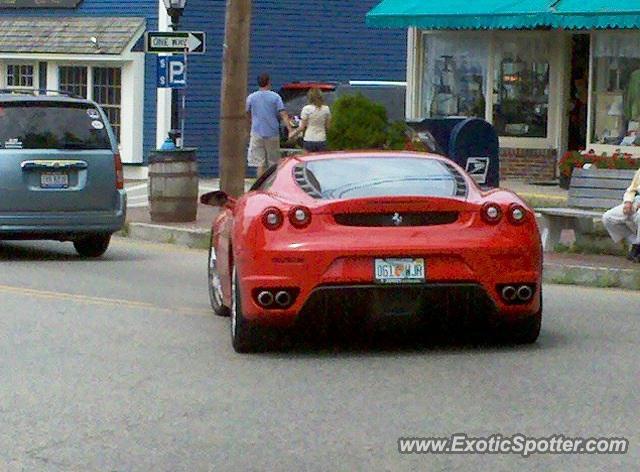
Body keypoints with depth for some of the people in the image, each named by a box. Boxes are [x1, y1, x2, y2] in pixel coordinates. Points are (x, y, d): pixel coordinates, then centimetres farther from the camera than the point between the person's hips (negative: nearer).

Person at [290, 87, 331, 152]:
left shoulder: (306, 109, -8)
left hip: (309, 140, -3)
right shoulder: (326, 109, 1)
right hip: (321, 140, 3)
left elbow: (302, 127, -6)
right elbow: (328, 126, 7)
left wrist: (292, 135, 7)